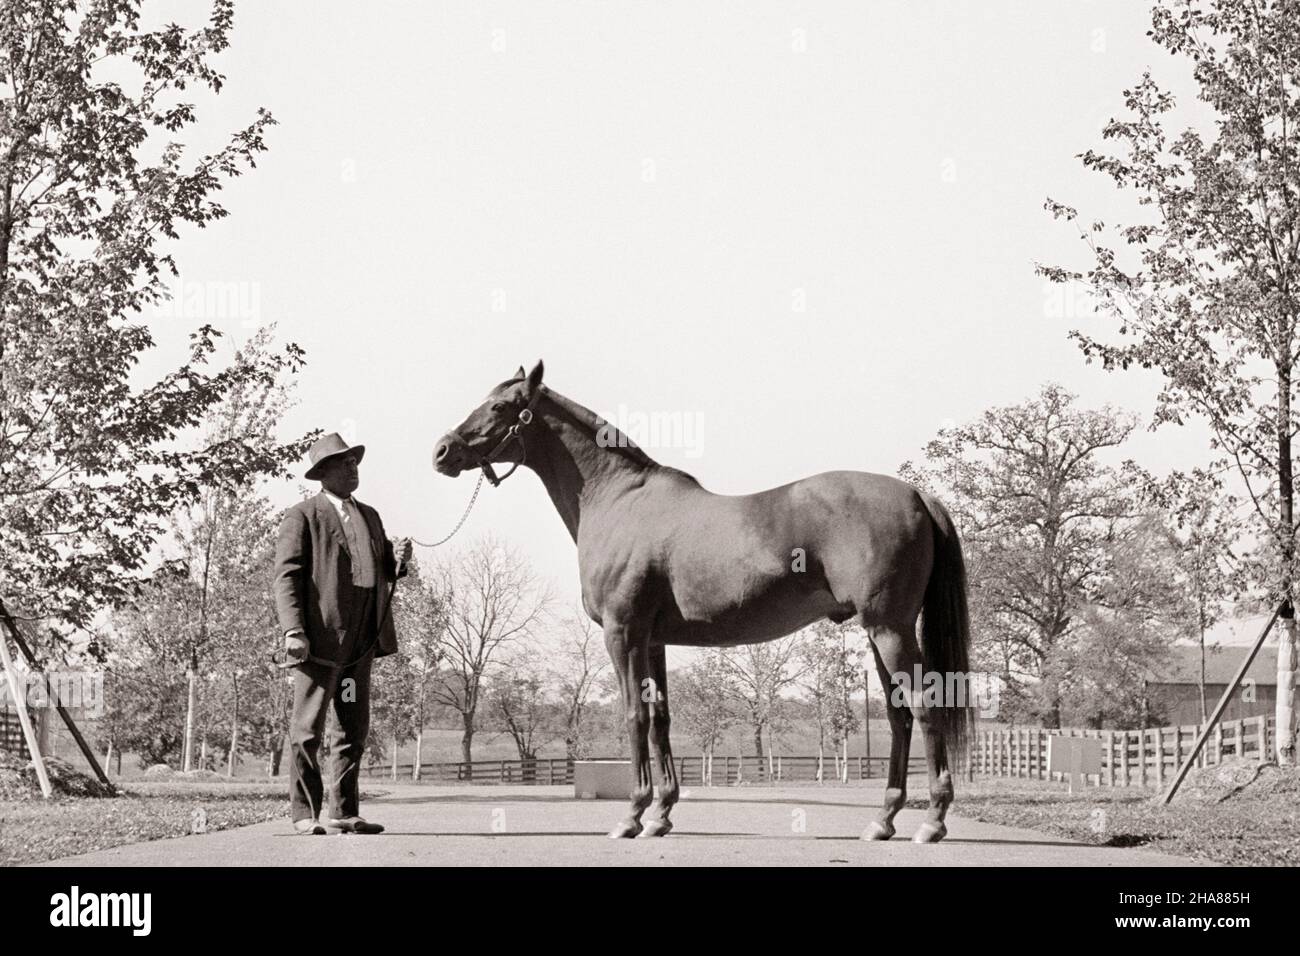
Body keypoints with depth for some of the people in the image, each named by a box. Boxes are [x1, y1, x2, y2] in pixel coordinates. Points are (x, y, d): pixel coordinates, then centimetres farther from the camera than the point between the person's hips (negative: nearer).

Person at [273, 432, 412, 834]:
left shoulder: (369, 516, 21)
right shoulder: (303, 516, -1)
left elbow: (381, 572, 28)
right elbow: (287, 576, -8)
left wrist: (397, 560, 4)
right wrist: (293, 630, -20)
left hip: (360, 642, 7)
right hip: (320, 639, -7)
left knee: (355, 729, 9)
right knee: (308, 729, -4)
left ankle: (344, 811, 15)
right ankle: (304, 813, -2)